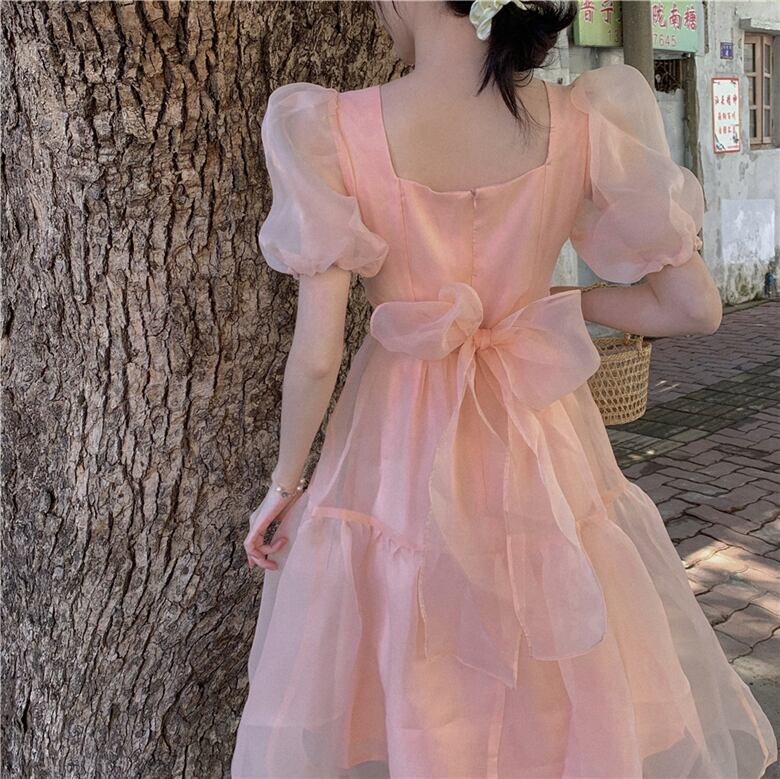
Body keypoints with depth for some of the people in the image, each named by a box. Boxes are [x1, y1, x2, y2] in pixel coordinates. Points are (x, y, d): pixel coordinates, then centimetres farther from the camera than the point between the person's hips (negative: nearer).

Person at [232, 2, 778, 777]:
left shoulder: (331, 130, -15)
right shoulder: (583, 123, -9)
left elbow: (317, 354, -15)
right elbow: (695, 306, -5)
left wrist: (286, 481, 1)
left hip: (398, 458, -1)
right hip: (544, 447, 2)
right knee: (574, 702, 25)